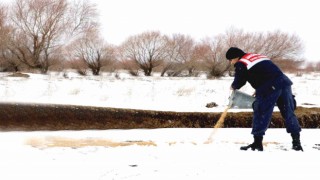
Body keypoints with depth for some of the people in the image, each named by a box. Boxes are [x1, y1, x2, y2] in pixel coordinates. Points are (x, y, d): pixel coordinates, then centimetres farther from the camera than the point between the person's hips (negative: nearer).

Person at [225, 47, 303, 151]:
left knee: (261, 113, 1)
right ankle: (296, 142, 11)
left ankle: (257, 143, 2)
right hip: (284, 82, 8)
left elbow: (238, 83, 6)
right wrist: (259, 91, 31)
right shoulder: (259, 56, 30)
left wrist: (233, 87, 29)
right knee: (288, 112, 10)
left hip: (270, 88, -8)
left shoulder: (241, 64, 4)